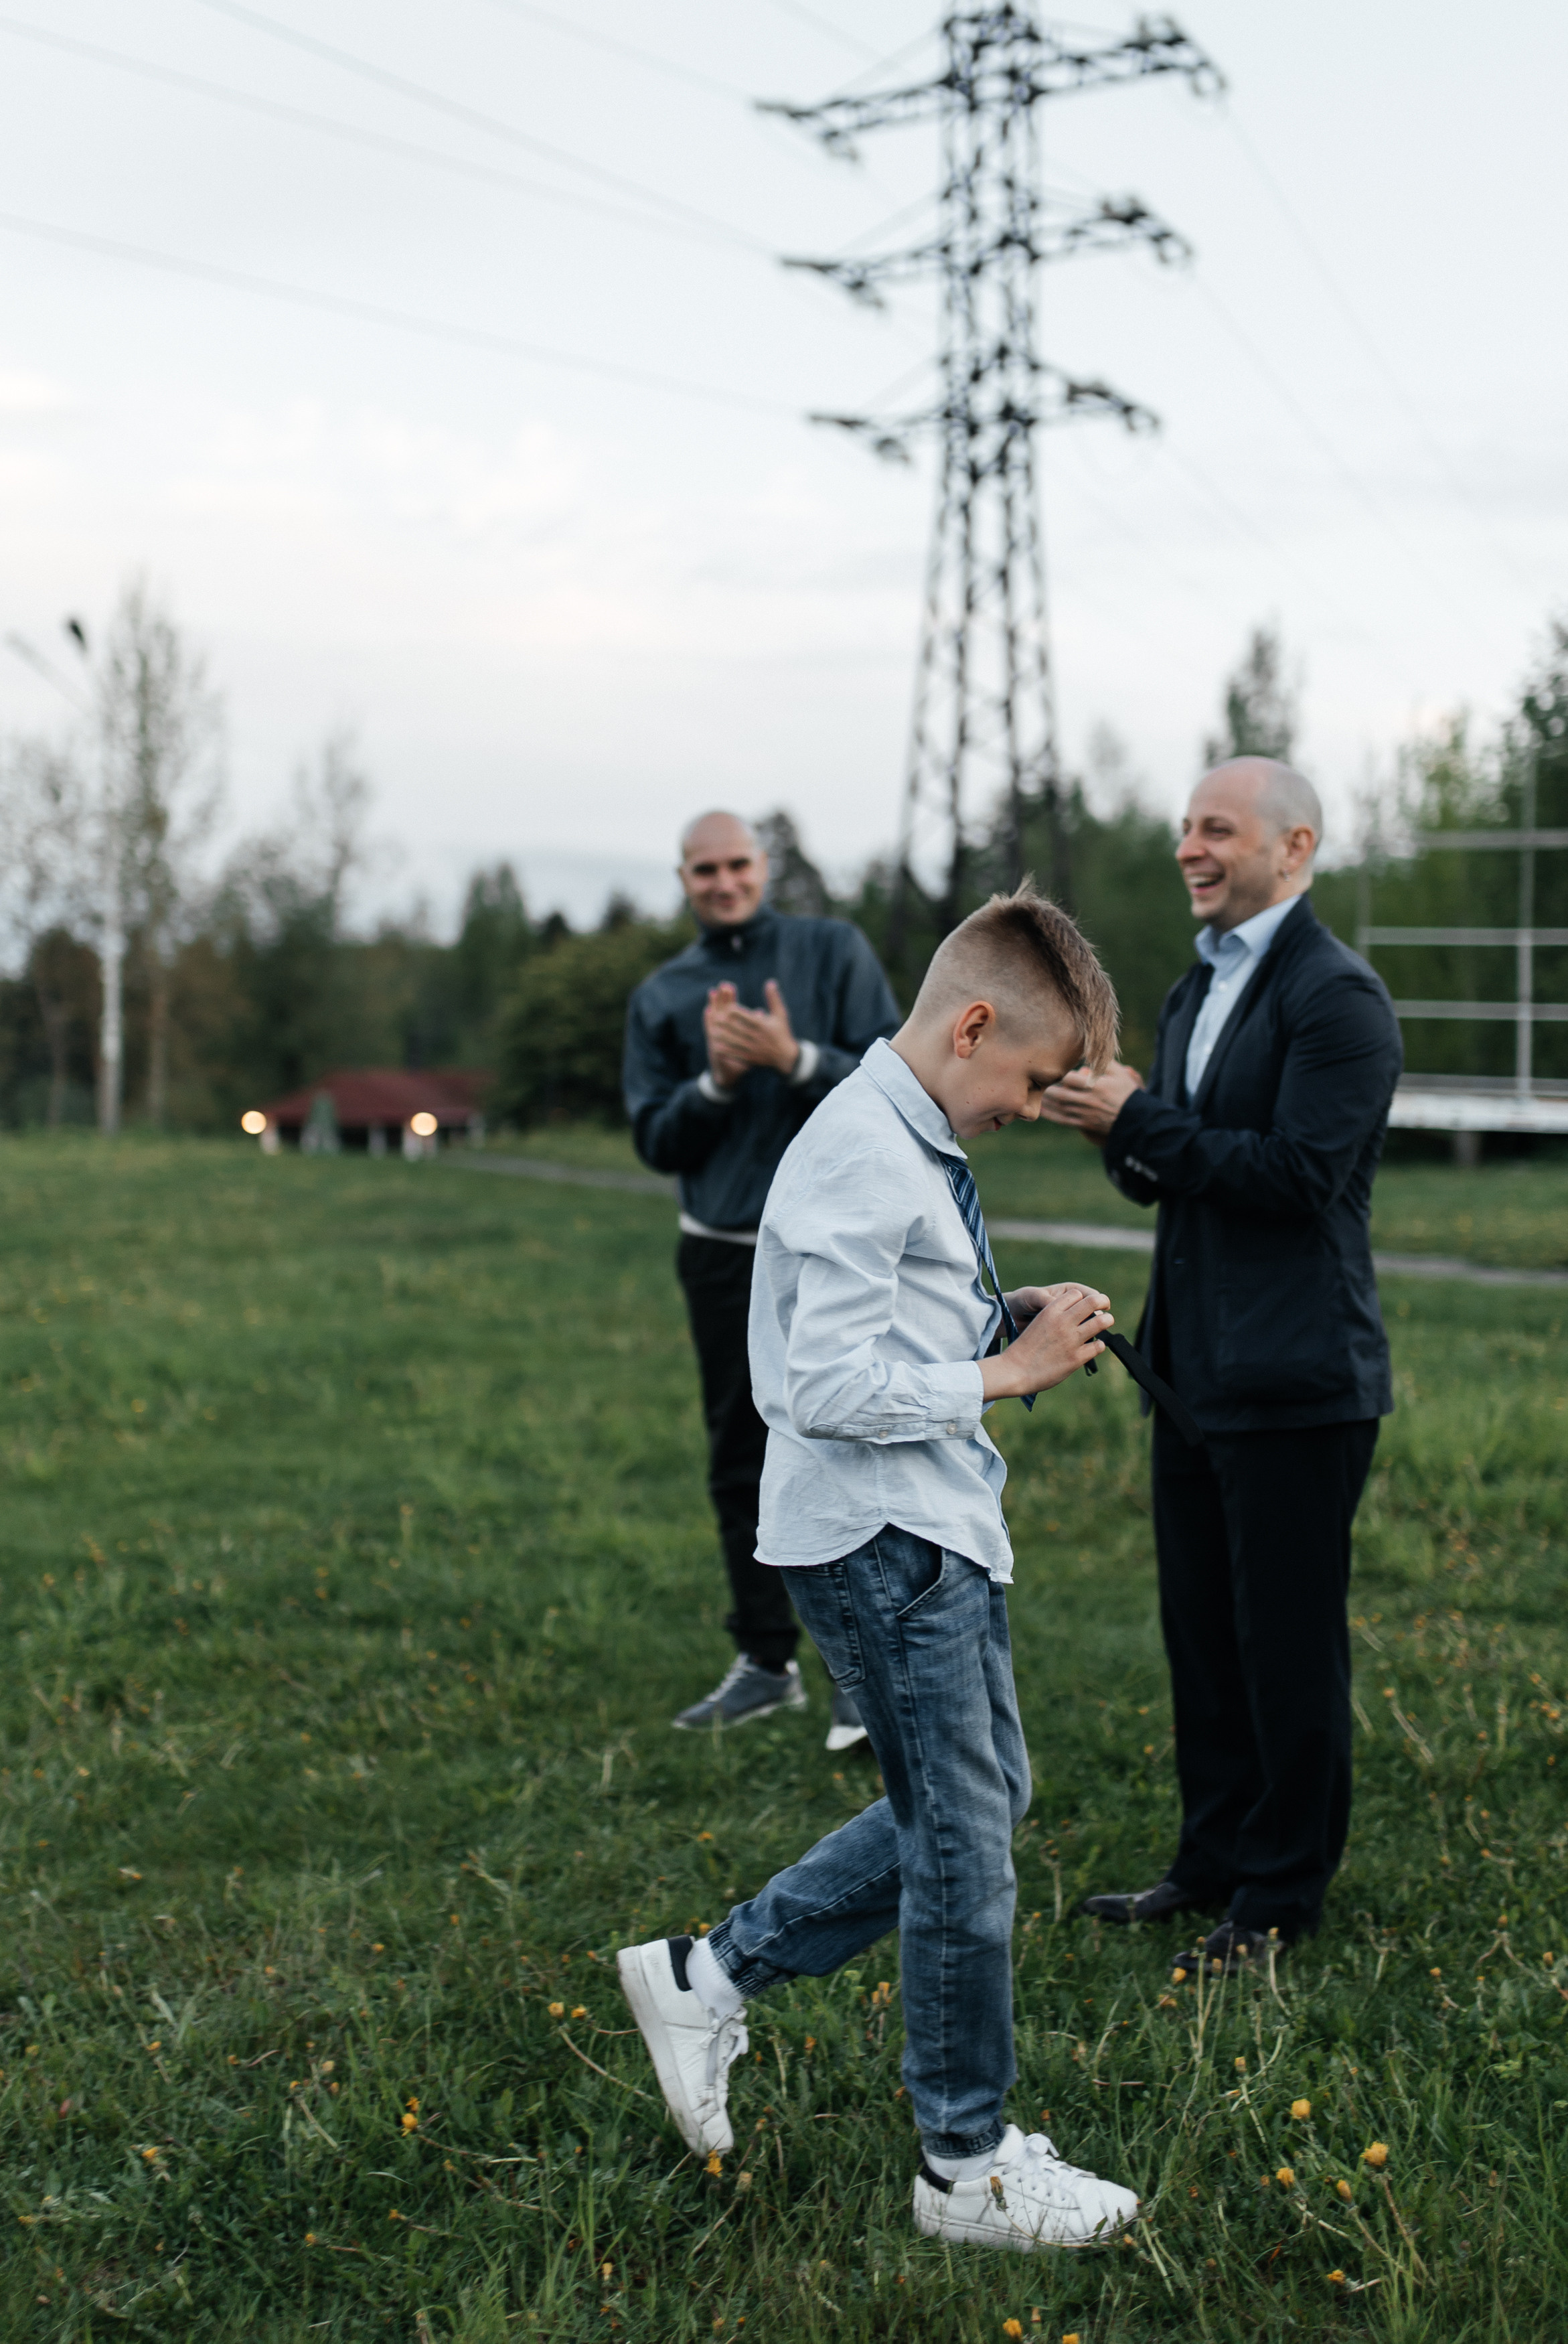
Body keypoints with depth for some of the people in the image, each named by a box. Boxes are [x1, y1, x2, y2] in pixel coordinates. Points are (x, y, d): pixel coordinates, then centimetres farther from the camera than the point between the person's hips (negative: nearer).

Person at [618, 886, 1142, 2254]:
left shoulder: (916, 1146, 12)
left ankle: (712, 1976, 25)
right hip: (880, 1540, -10)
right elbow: (833, 1387, -25)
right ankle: (971, 2170, 17)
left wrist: (1006, 1322, 4)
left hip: (934, 1533, 10)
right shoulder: (864, 1157, -20)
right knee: (962, 1843, 0)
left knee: (978, 1804, 18)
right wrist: (1007, 1373, -18)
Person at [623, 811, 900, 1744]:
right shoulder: (662, 998, 9)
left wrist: (796, 1059, -20)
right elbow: (656, 1140, 5)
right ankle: (767, 1662, 22)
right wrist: (715, 1080, -12)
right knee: (740, 1467, 10)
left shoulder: (835, 952, 2)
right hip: (723, 1256, 4)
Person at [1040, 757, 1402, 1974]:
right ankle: (1214, 1861, 30)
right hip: (1197, 1368, 9)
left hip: (1296, 1380, -9)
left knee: (1288, 1642, 2)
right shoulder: (1198, 991, 16)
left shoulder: (1337, 996, -13)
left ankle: (1283, 1895, 15)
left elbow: (1299, 1173, -22)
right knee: (1203, 1632, 17)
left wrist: (1143, 1120, -18)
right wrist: (1118, 1121, -4)